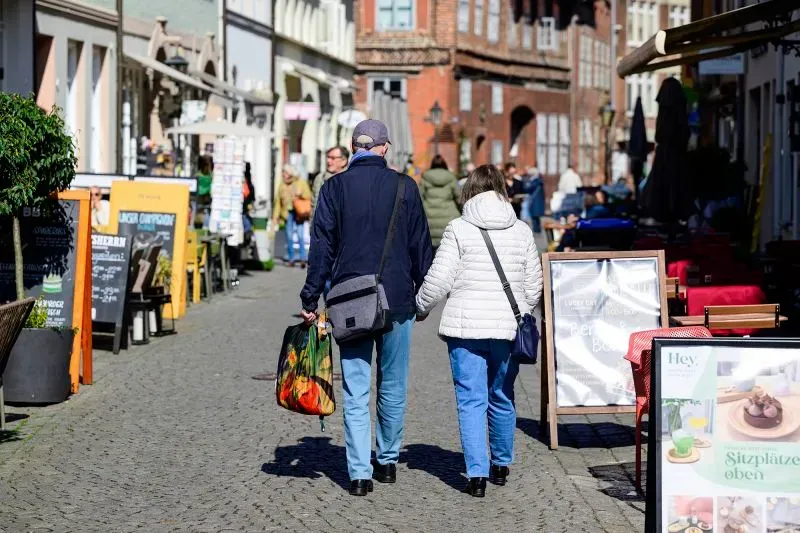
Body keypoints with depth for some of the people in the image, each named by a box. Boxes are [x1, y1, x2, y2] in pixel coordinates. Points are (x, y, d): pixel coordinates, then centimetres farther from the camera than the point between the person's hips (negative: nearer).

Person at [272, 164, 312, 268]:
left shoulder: (301, 183, 3)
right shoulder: (282, 185, 10)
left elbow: (309, 196, 1)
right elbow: (278, 202, 12)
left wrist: (301, 195, -20)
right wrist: (275, 216, 7)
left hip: (299, 213, -3)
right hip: (288, 213, 3)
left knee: (300, 235, -11)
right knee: (289, 236, 1)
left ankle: (303, 259, -11)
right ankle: (291, 258, 9)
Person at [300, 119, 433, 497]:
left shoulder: (335, 187, 0)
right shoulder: (404, 186, 0)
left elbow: (322, 246, -1)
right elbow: (421, 243, 4)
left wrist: (310, 299, 2)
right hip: (398, 301, 0)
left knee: (355, 392, 2)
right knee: (393, 387, 15)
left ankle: (360, 473, -2)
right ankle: (388, 461, 25)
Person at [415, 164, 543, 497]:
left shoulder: (459, 229, -4)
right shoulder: (521, 231, 5)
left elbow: (437, 281, -6)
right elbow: (534, 286, 9)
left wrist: (420, 307, 12)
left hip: (465, 325, -3)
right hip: (508, 328, 3)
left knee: (471, 400, 1)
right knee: (502, 398, 17)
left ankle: (477, 474, -5)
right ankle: (501, 465, 31)